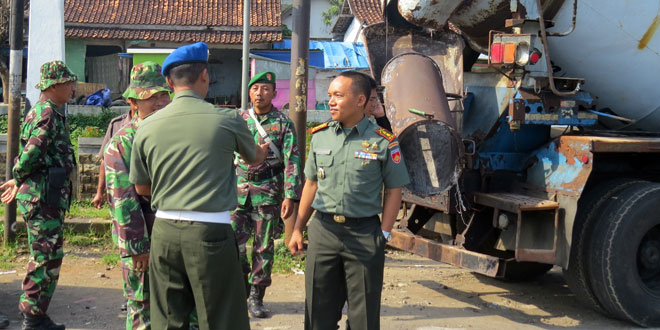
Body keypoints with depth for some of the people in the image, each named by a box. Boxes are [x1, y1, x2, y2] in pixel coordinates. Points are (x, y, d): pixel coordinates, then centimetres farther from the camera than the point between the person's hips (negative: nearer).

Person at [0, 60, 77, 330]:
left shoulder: (50, 113, 17)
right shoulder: (46, 113, -15)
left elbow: (31, 155, 21)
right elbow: (32, 153, -26)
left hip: (49, 197, 10)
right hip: (43, 196, -10)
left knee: (46, 258, 15)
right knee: (46, 259, -4)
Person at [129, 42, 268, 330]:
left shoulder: (147, 127, 2)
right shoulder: (227, 120, -5)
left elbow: (141, 187, 14)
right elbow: (253, 158, 17)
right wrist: (263, 151, 41)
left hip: (164, 231, 4)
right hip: (210, 231, -4)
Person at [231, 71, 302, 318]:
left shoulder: (283, 124, -1)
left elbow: (292, 161, -5)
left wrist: (290, 196, -12)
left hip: (268, 192, -2)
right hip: (238, 189, 2)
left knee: (264, 247, 5)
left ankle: (256, 297, 17)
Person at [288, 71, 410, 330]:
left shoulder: (383, 142, -5)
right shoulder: (320, 136, 7)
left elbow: (393, 191, 0)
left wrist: (384, 233, -7)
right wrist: (298, 229, 13)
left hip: (364, 233, -3)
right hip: (323, 229, 3)